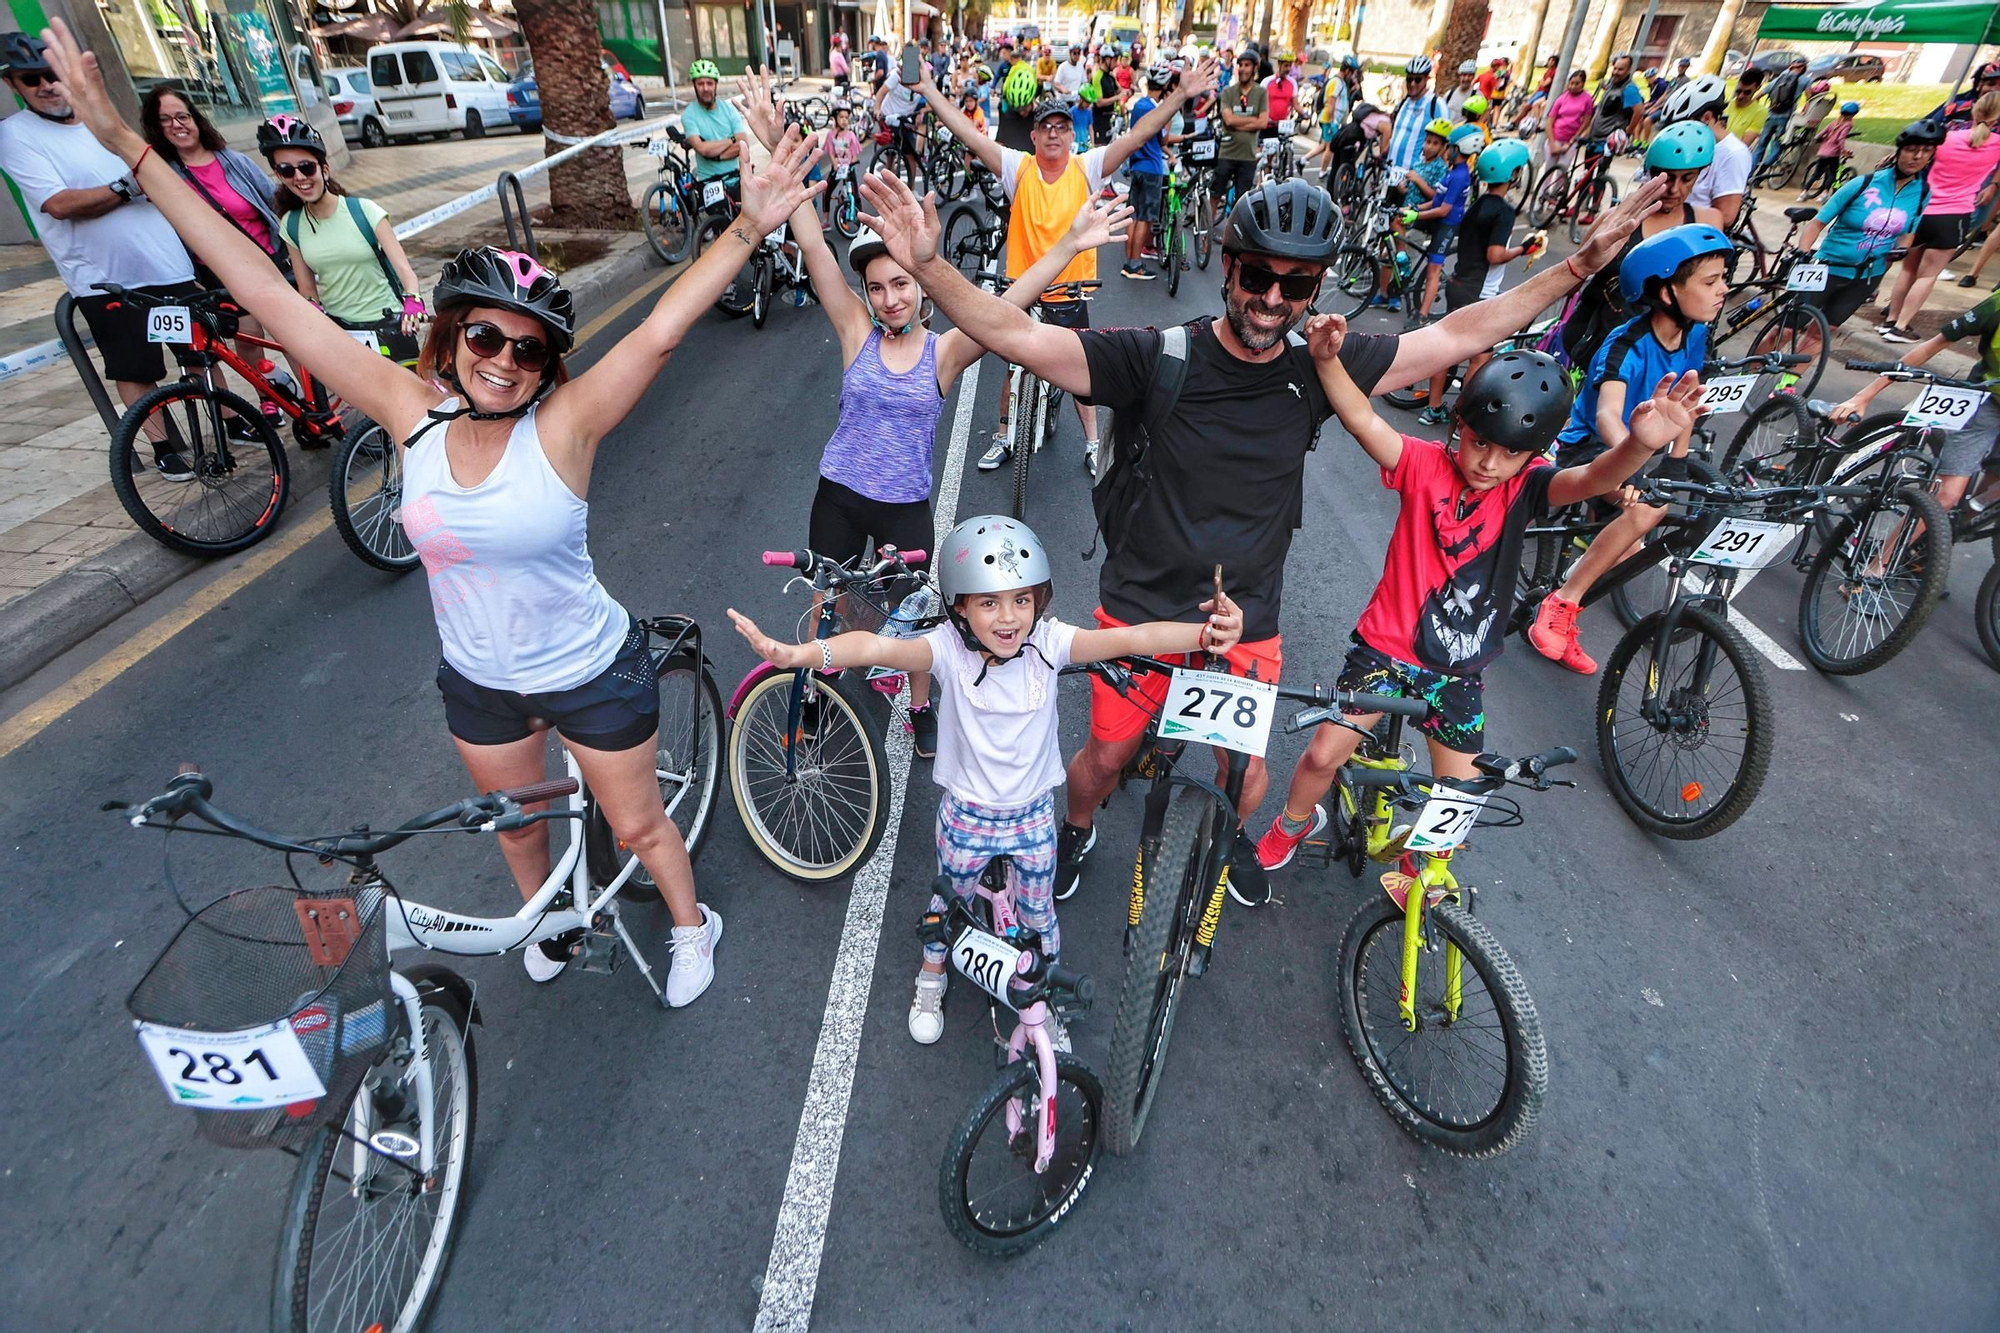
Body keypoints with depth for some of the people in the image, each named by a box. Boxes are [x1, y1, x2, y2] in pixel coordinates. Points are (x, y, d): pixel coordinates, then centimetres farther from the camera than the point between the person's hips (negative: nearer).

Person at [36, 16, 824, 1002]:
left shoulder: (562, 426, -21)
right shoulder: (414, 411, -11)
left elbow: (662, 329, -32)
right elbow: (269, 297, -8)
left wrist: (749, 228, -41)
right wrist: (128, 145, -8)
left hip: (593, 676, -4)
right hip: (479, 682, 4)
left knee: (637, 824, 15)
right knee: (515, 820, 27)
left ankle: (691, 925, 44)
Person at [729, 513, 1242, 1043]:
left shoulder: (1048, 641, -21)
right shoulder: (949, 647, -25)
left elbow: (1130, 638, -33)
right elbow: (878, 647, -42)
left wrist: (1204, 634, -50)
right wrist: (796, 654, -58)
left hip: (1033, 813, 1)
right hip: (965, 813, 0)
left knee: (1039, 914, 21)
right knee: (949, 901, 25)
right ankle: (932, 980, 57)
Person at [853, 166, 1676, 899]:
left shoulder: (1318, 370, -7)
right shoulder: (1158, 358, -17)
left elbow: (1457, 335, 4)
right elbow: (1019, 336, -24)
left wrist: (1577, 267, 4)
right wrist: (926, 264, -35)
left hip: (1246, 626, 3)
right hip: (1140, 613, -2)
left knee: (1247, 775, 15)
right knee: (1106, 757, 13)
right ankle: (1076, 833, 48)